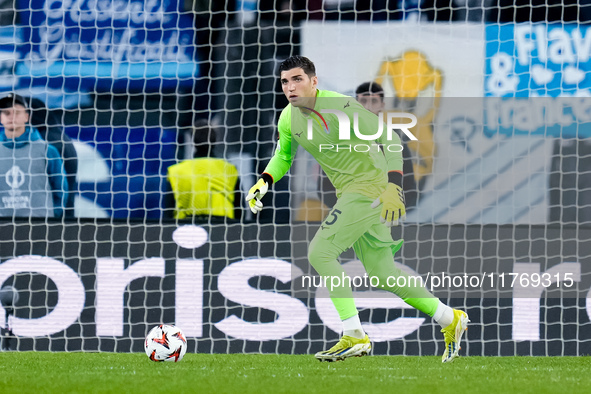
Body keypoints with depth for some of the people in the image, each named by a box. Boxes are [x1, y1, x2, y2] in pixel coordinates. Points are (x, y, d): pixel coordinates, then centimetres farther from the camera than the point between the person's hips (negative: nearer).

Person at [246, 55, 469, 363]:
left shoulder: (340, 107, -20)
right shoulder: (289, 118, 3)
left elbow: (390, 140, -18)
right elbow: (283, 157, 22)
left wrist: (394, 187, -28)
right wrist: (264, 182, 2)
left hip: (371, 186, -8)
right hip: (349, 193, 8)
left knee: (320, 252, -17)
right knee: (381, 274, 11)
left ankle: (354, 336, -13)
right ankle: (450, 319, 25)